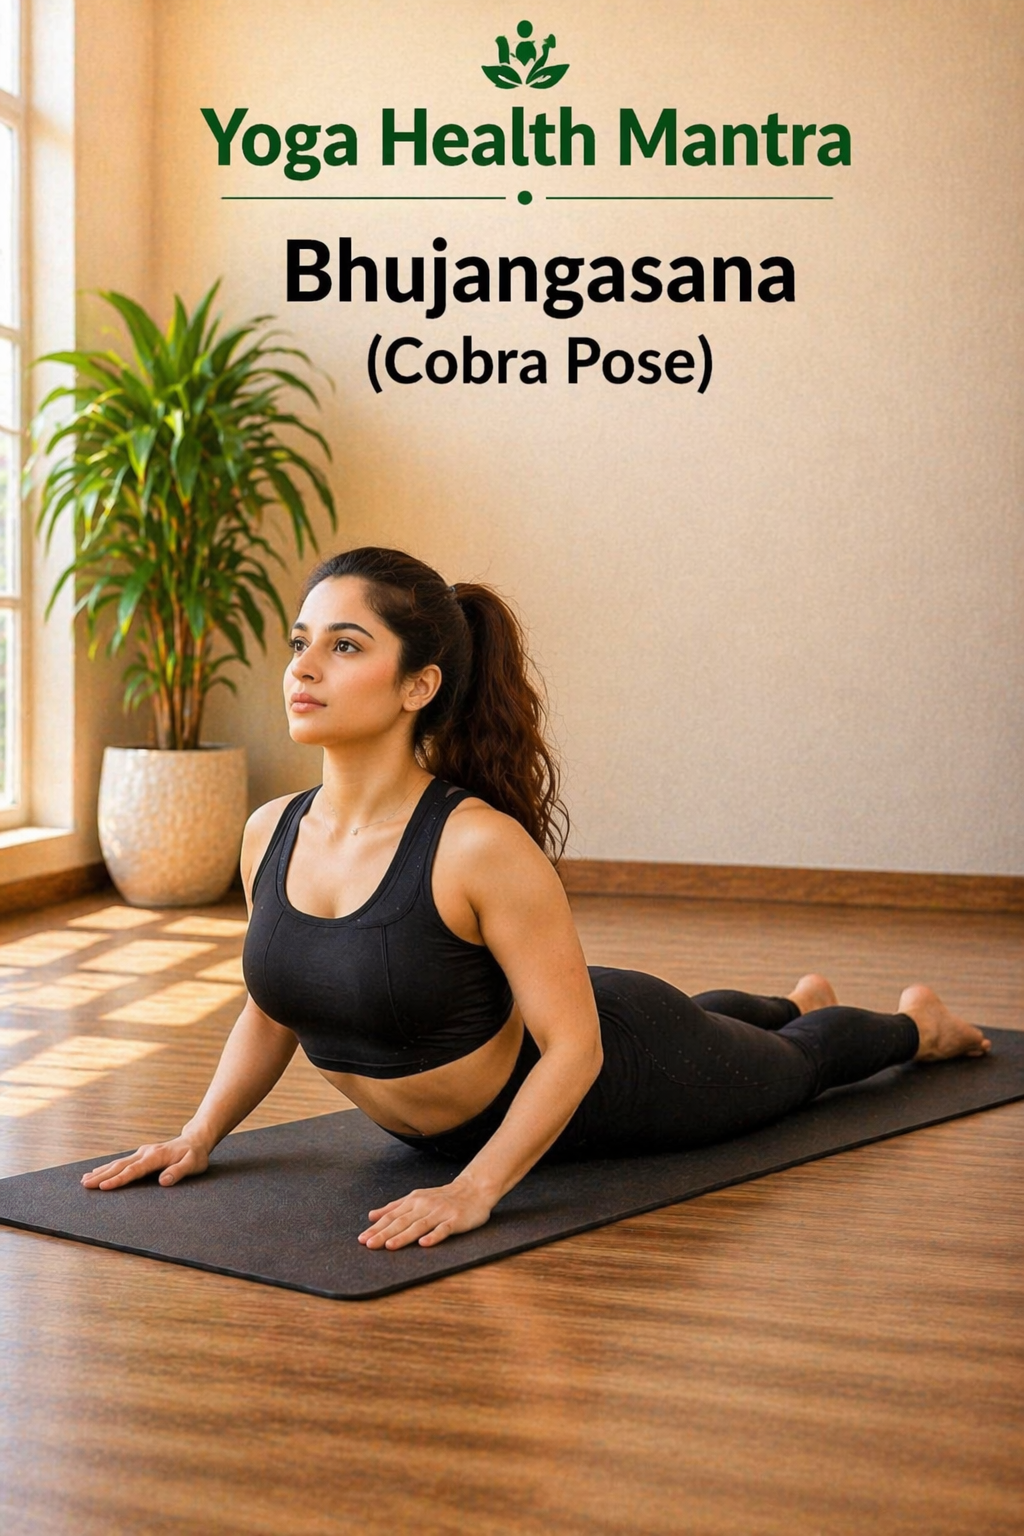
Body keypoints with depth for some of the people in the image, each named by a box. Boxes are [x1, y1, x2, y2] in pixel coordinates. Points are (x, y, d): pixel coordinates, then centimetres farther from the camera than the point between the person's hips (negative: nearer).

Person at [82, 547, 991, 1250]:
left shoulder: (481, 846, -39)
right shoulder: (269, 835, -18)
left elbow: (575, 1045, -33)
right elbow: (272, 1007, -2)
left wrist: (474, 1190, -41)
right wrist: (201, 1135, -12)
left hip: (610, 1080, -6)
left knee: (789, 1067, 26)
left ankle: (914, 1023, 58)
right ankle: (800, 1000, 70)